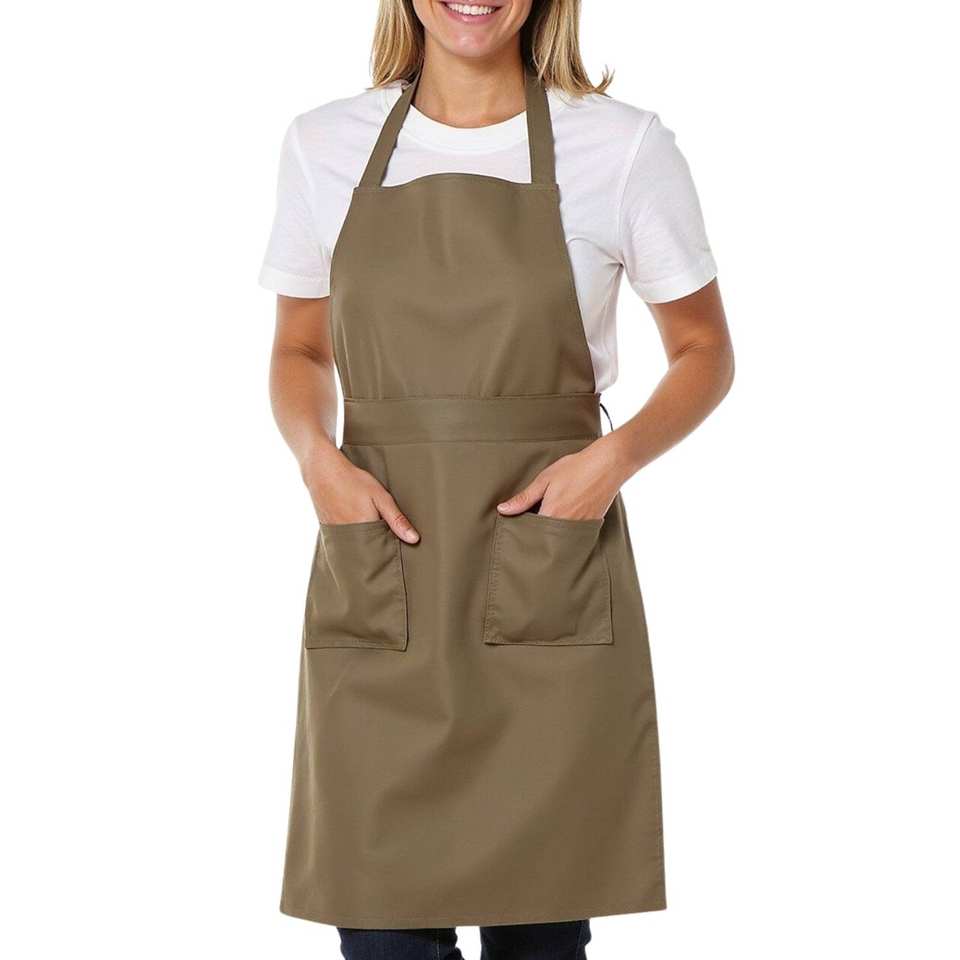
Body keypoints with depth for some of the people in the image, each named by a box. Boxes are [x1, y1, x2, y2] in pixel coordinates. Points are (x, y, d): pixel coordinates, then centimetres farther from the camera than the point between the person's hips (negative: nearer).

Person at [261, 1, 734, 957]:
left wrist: (615, 457, -10)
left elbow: (704, 352, 8)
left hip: (548, 580, -1)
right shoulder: (324, 145, 6)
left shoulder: (625, 146, -1)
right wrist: (318, 458, -5)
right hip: (379, 578, 2)